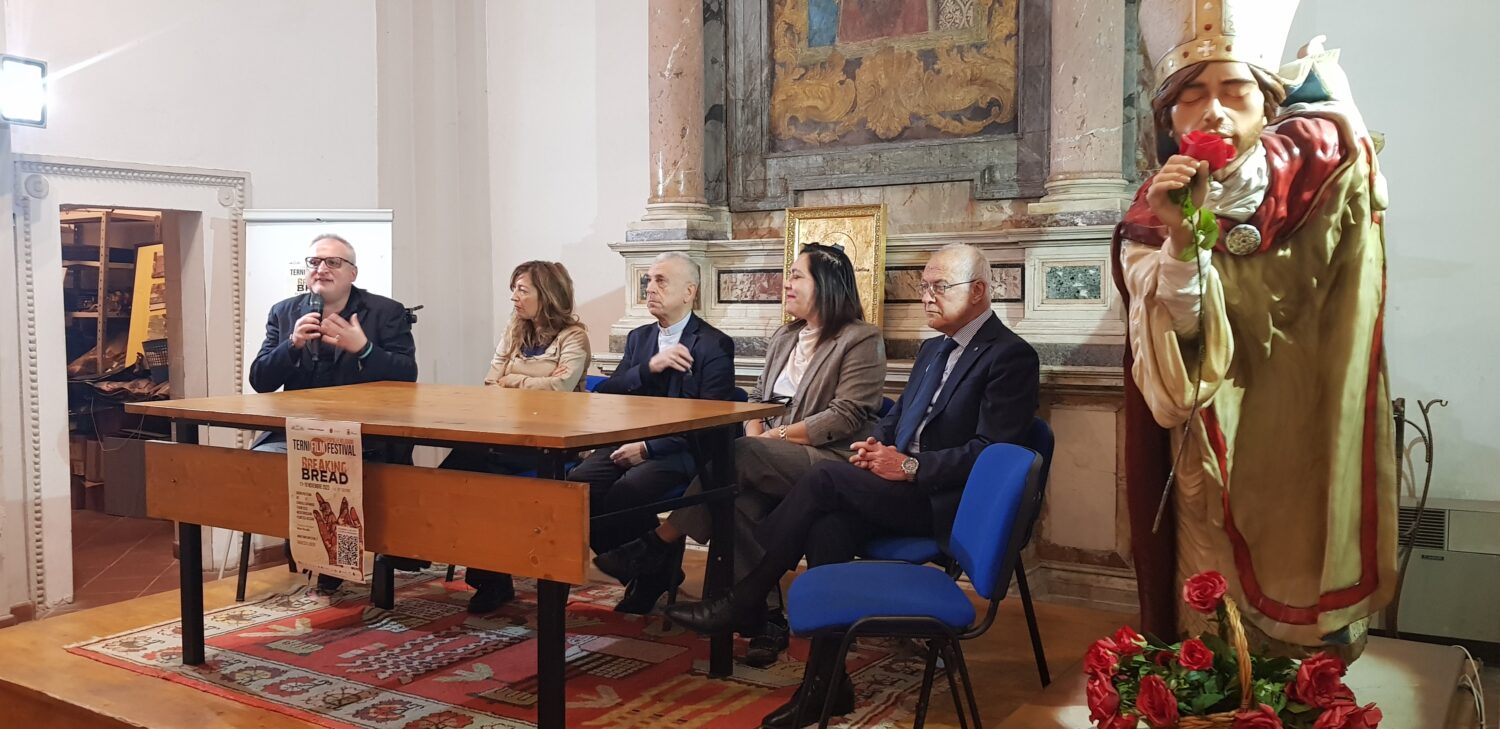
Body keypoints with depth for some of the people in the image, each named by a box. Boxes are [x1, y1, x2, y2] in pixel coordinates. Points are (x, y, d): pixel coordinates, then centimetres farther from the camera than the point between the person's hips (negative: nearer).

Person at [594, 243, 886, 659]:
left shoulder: (862, 340, -3)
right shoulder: (784, 338, 21)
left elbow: (847, 415, -12)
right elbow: (758, 397, 21)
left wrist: (777, 436, -14)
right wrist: (755, 434, -2)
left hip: (829, 462, -6)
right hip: (774, 462, 6)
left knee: (738, 457, -29)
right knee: (741, 498, -28)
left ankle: (658, 548, -20)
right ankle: (764, 618, -23)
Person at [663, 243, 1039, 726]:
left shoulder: (1012, 356, -7)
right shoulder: (933, 350, 20)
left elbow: (990, 451, -15)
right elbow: (896, 416, 25)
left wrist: (911, 466, -21)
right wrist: (877, 446, 2)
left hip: (946, 502, -7)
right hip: (900, 490, 7)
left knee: (825, 479, -23)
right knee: (828, 527, -23)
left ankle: (740, 601, -13)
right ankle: (825, 684, -19)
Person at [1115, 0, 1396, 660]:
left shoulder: (1324, 172, -9)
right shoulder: (1154, 220, -10)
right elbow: (1173, 382, -20)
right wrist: (1181, 243, -29)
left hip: (1314, 455, 1)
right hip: (1215, 474, -1)